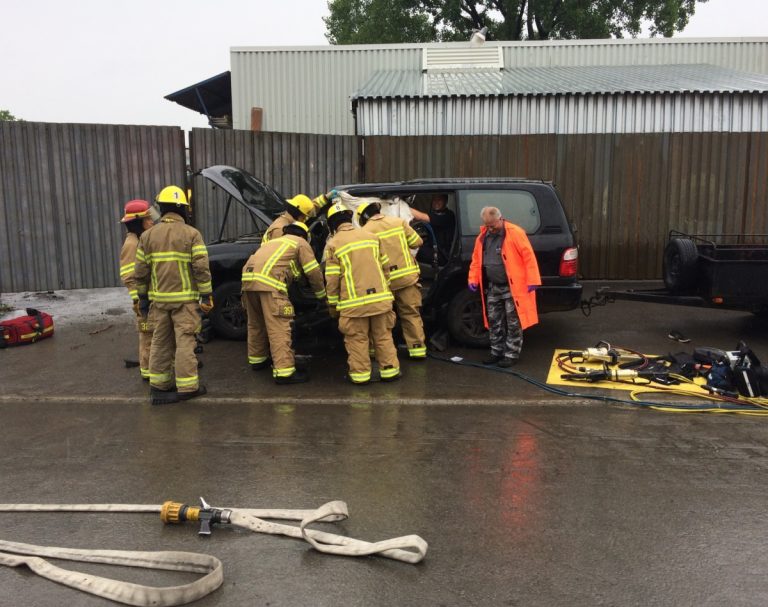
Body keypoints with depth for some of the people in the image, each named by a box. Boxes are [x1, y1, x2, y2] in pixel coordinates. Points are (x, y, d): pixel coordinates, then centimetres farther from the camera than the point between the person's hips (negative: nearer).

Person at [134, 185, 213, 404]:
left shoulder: (147, 236, 5)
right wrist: (206, 296, -6)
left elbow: (141, 271, 7)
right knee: (185, 341, -1)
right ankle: (187, 387, 2)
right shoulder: (192, 234, -7)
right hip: (185, 298, -4)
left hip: (159, 298, 4)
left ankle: (159, 384, 22)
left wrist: (143, 296, 16)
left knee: (160, 341, 14)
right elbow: (201, 268, -12)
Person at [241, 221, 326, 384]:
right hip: (269, 281, -7)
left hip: (248, 278, 8)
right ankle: (284, 372, -9)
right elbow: (314, 272, 11)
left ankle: (257, 359, 37)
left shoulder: (275, 241, 35)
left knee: (256, 324, 22)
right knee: (278, 328, -7)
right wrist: (321, 294, 24)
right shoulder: (301, 243, 15)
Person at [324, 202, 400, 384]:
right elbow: (385, 267, 13)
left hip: (354, 302, -3)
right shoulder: (372, 236, 9)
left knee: (357, 339, 7)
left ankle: (360, 373, 11)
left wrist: (333, 304, 6)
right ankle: (389, 370, 18)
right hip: (380, 297, 4)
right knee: (383, 336, 13)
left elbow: (332, 279, -4)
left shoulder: (333, 244, -3)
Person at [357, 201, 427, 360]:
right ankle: (417, 350, 10)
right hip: (407, 277, 2)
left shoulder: (365, 232, -3)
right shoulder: (399, 222, 4)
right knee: (411, 314, 10)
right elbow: (417, 242, 7)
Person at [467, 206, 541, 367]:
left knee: (513, 323, 1)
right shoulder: (483, 236, 7)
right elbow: (476, 259, 16)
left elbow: (529, 257, -15)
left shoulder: (515, 233, -13)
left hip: (512, 287, -6)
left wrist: (532, 281, -18)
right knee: (494, 322, 13)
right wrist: (473, 279, 7)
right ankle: (497, 352, 26)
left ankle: (512, 355, 11)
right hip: (492, 287, 7)